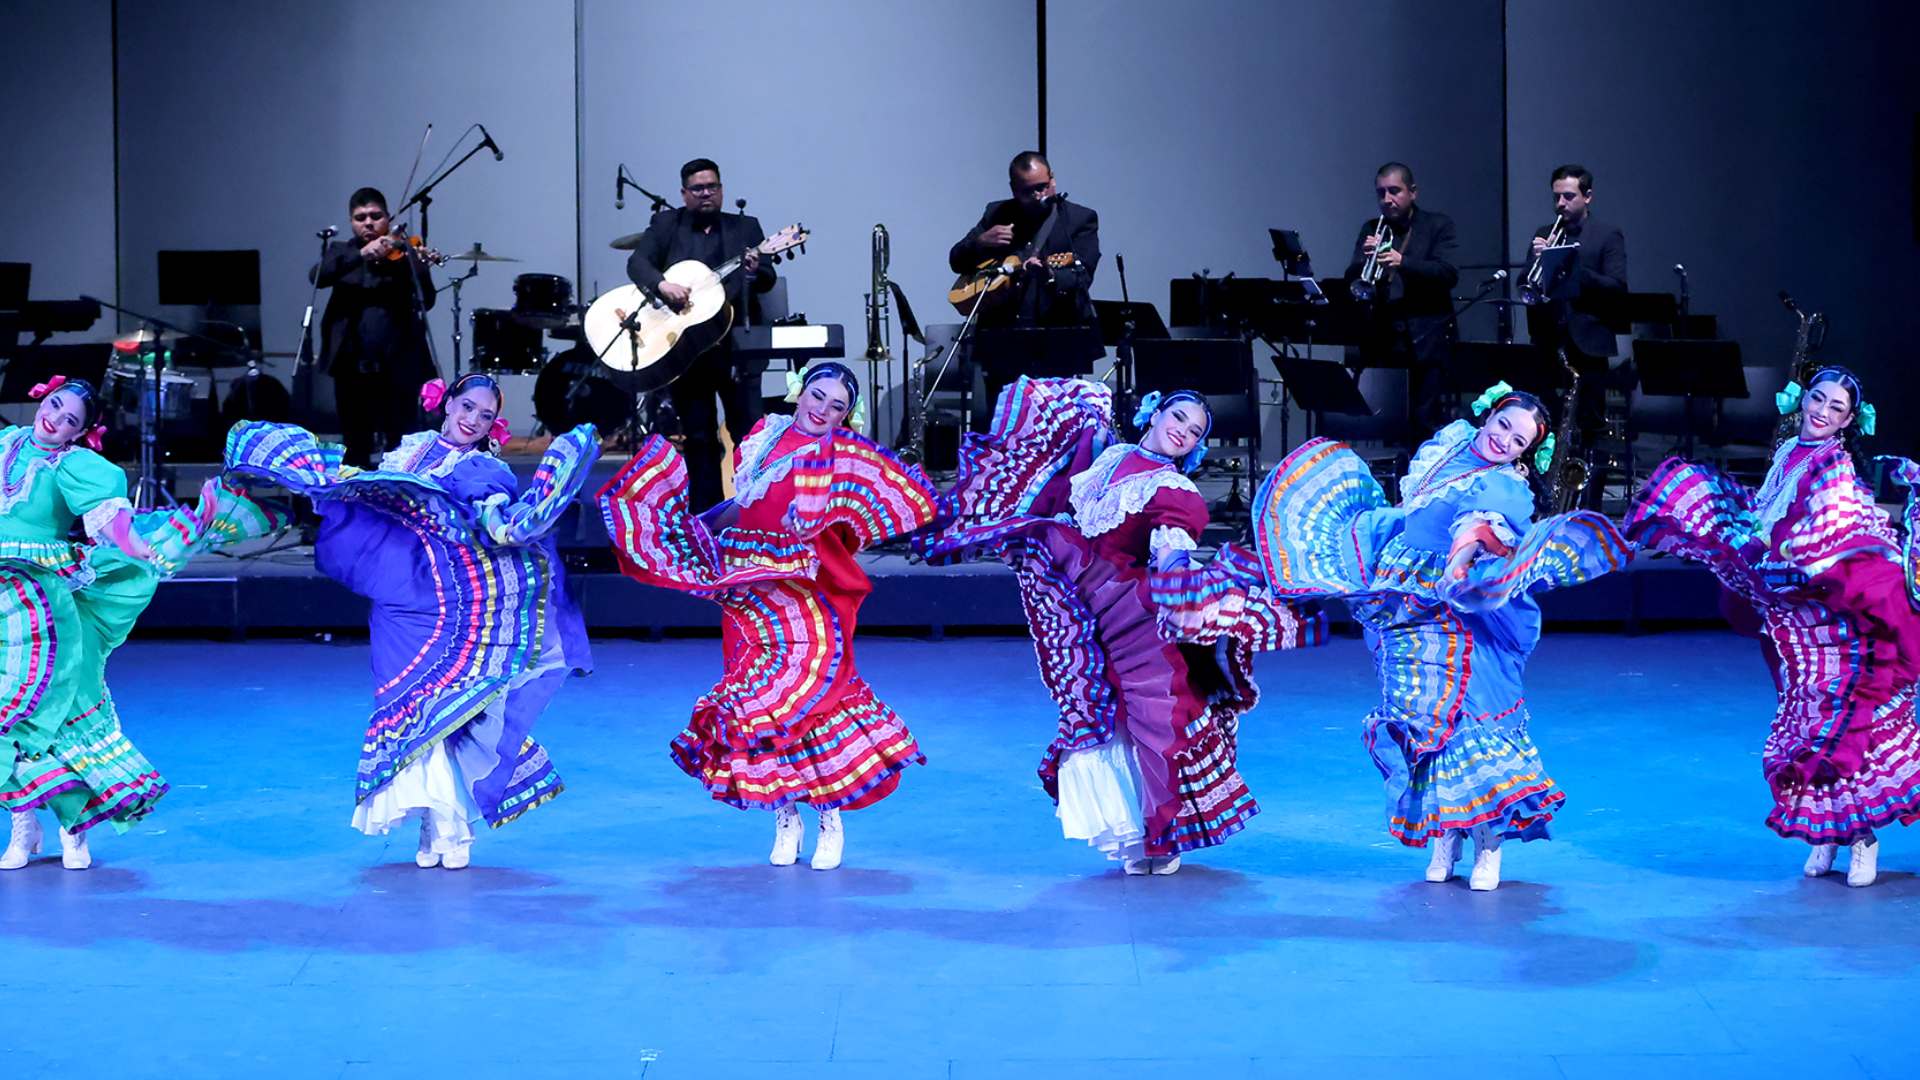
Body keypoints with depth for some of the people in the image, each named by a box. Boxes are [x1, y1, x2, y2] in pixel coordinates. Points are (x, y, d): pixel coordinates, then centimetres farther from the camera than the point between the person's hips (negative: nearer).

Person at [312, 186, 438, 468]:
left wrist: (401, 262, -25)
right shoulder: (341, 252, 11)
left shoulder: (405, 253, 5)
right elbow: (317, 276, -10)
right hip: (351, 367, 2)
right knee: (354, 453, 8)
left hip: (396, 367, -2)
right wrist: (361, 255, -23)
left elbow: (426, 301, -8)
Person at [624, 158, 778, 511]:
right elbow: (637, 261, -3)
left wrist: (755, 272, -22)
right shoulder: (666, 225, 10)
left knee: (750, 432, -6)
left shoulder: (745, 228, 10)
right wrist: (662, 284, -22)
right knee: (698, 439, 6)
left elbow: (768, 280, 2)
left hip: (735, 348, 0)